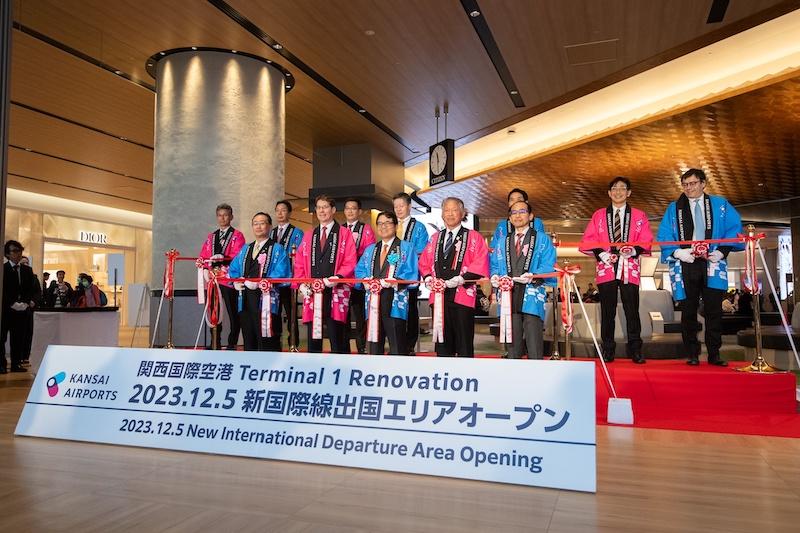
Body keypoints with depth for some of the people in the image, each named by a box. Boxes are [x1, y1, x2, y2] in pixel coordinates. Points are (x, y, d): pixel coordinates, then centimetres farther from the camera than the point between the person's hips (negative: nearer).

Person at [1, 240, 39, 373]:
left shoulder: (28, 270, 13)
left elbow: (32, 289, 11)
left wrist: (32, 301, -7)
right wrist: (12, 303, -16)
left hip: (22, 309, 4)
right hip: (6, 309, -4)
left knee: (19, 337, 5)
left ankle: (16, 364, 10)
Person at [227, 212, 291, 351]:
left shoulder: (277, 249, -1)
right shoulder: (245, 249, 19)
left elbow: (280, 273, -13)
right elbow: (233, 269, 20)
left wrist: (260, 284, -22)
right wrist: (236, 282, -1)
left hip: (266, 300, -6)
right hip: (245, 300, 6)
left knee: (267, 343, -4)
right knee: (249, 340, 13)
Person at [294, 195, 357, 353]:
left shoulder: (344, 234, 6)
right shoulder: (308, 236, 18)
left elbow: (350, 263, -3)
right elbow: (299, 264, 13)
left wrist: (338, 278, -18)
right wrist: (301, 284, -2)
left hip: (335, 292, -4)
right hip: (312, 292, 4)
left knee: (337, 340, -2)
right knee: (313, 339, 7)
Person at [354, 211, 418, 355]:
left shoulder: (406, 248, 5)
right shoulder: (370, 249, 21)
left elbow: (412, 273, -6)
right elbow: (359, 270, 16)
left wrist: (394, 282, -20)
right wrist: (366, 280, -6)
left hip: (395, 301, -5)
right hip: (373, 299, 5)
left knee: (397, 345, -7)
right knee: (375, 343, 9)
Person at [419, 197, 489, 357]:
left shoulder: (473, 237, 3)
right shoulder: (435, 238, 17)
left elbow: (480, 263, -8)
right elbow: (424, 262, 16)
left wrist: (461, 279, -17)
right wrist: (428, 278, -3)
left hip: (462, 295, -4)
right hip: (438, 295, 4)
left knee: (464, 344, 0)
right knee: (442, 341, 9)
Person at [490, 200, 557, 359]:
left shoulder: (542, 239, 8)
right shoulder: (503, 242, 21)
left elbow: (548, 266, -4)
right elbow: (494, 265, 16)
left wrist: (533, 276, -22)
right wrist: (495, 277, -6)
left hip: (532, 298, -4)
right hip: (509, 297, 4)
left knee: (534, 343, -6)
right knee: (512, 344, 8)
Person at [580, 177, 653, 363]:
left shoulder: (639, 216, 11)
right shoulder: (599, 215, 11)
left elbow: (647, 242, 4)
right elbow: (587, 241, 4)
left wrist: (634, 250, -16)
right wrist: (600, 253, -12)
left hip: (629, 269, 0)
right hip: (605, 269, 0)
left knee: (632, 310, -1)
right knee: (607, 311, 4)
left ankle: (635, 350, 9)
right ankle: (608, 350, 12)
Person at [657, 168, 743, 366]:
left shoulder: (720, 205, 10)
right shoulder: (674, 208, 9)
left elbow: (735, 229, 5)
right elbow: (664, 235, 4)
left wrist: (722, 252, -8)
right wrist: (677, 252, -11)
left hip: (712, 266, 0)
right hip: (685, 266, 0)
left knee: (714, 311, 1)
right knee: (688, 312, 3)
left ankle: (714, 354, 10)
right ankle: (692, 355, 10)